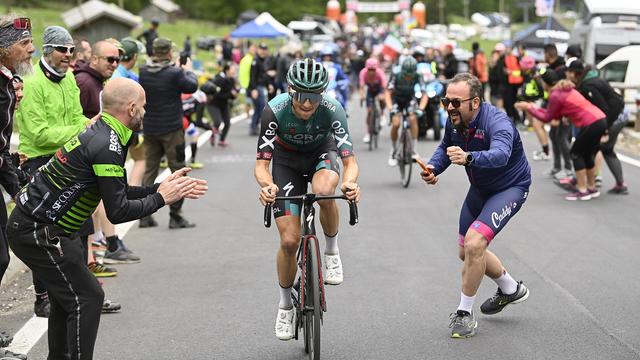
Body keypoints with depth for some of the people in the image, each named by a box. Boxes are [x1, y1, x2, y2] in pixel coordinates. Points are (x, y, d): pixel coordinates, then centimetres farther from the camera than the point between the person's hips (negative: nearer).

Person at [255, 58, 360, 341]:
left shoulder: (333, 110, -31)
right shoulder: (275, 110, -31)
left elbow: (350, 161, -31)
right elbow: (261, 163, -28)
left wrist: (350, 182, -54)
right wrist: (267, 184, -51)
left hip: (321, 154, 0)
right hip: (287, 161, 0)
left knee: (324, 190, -39)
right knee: (289, 241, -8)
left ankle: (332, 251, -10)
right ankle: (285, 306, 17)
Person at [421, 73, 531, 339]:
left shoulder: (497, 122, -33)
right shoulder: (455, 120, -12)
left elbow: (500, 154, -54)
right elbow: (446, 147, 8)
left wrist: (469, 157, -72)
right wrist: (433, 167, -13)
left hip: (510, 187, -8)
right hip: (480, 187, 8)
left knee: (474, 243, -25)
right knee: (466, 251, 15)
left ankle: (464, 313, -8)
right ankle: (511, 289, 40)